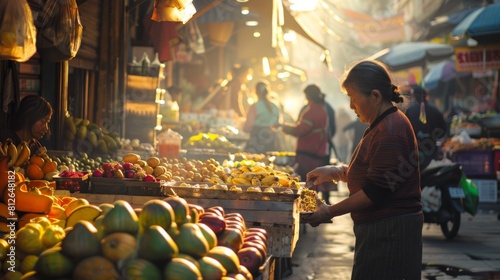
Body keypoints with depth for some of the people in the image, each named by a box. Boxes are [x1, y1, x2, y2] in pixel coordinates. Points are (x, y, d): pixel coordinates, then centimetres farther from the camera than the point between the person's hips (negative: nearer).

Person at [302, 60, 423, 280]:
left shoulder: (390, 131, -19)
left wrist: (330, 212, -16)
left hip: (389, 234, -10)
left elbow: (377, 191, -22)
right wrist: (336, 172, 9)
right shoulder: (383, 125, 15)